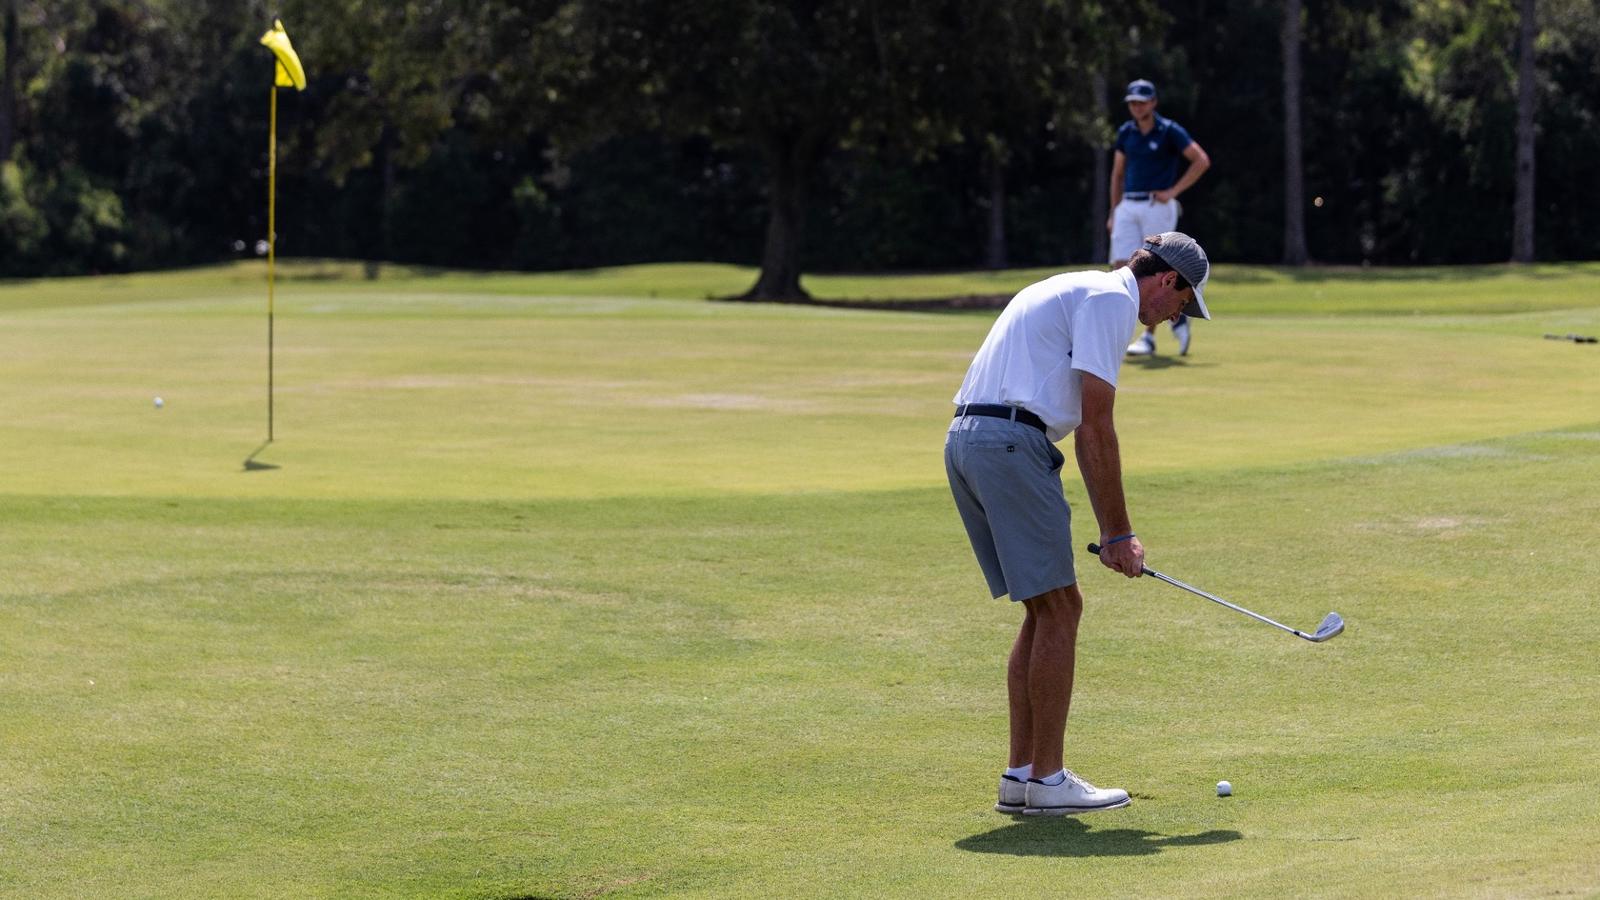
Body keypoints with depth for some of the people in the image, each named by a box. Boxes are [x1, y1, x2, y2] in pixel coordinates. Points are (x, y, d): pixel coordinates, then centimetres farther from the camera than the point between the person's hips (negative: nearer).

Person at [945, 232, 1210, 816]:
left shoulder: (1079, 293, 27)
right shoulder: (1111, 298, -5)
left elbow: (1084, 429, 28)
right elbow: (1096, 428, -10)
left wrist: (1109, 532, 25)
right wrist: (1119, 533, -4)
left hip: (966, 440, 10)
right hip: (1010, 444, -10)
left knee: (1046, 610, 14)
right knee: (1059, 609, -3)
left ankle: (1021, 775, 15)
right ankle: (1047, 781, 0)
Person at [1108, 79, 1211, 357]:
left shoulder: (1169, 131, -5)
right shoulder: (1126, 132, 11)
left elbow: (1202, 160, -8)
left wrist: (1173, 191, -12)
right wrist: (1113, 212, 14)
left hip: (1157, 207, -6)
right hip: (1128, 207, 6)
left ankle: (1149, 337, 0)